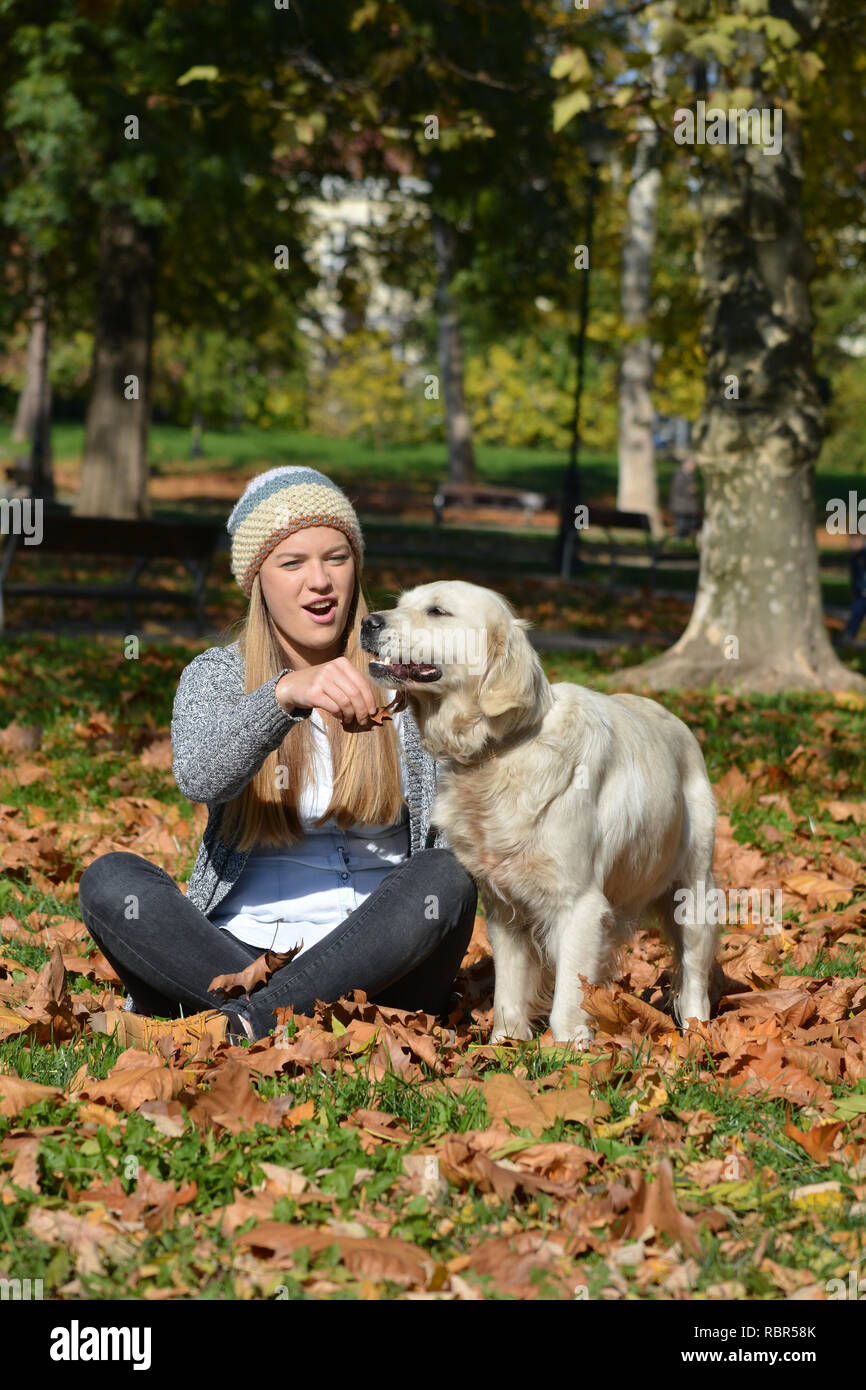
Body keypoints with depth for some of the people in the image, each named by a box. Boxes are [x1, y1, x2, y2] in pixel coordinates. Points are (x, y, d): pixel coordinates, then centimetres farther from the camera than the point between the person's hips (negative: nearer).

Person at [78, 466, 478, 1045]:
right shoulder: (216, 676, 6)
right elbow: (198, 778, -19)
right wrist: (287, 693, -35)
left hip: (374, 963, 0)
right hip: (241, 947, 0)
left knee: (444, 877, -30)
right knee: (109, 881, -23)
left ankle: (240, 1024, -32)